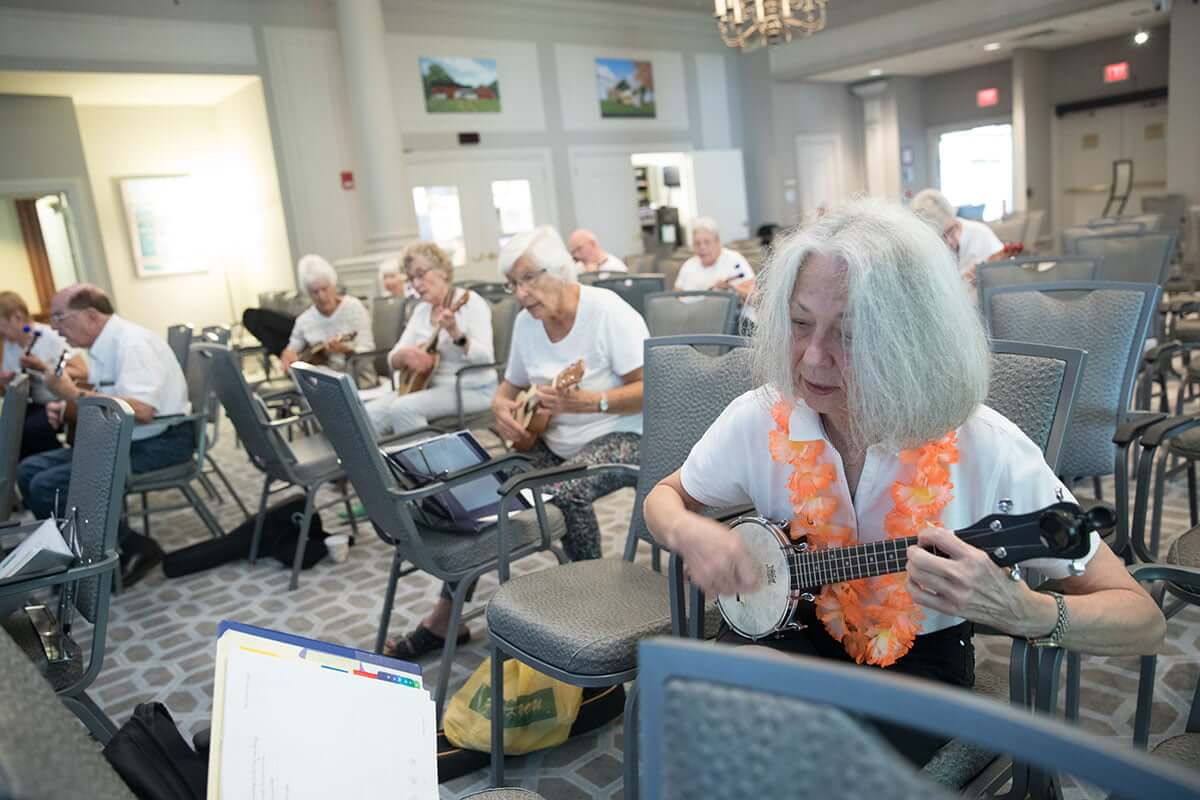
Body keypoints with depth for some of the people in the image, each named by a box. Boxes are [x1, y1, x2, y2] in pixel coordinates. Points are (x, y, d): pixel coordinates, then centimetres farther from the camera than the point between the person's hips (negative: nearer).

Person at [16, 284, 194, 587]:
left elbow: (142, 411, -31)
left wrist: (75, 394, -24)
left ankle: (134, 550, -7)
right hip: (120, 441, 10)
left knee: (47, 485, -19)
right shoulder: (104, 344, 9)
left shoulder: (132, 342, -19)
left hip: (158, 443, -10)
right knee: (28, 470, 5)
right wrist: (68, 406, 5)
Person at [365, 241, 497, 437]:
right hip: (430, 386, 7)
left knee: (402, 408, -28)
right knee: (369, 414, -15)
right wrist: (405, 355, -16)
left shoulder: (470, 302, -9)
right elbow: (393, 359, 8)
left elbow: (486, 358, -19)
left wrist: (455, 333, -35)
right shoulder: (421, 310, 12)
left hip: (471, 390, -6)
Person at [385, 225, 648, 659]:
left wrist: (590, 402, -35)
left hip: (620, 437, -6)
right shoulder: (526, 322, 4)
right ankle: (447, 618, 4)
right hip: (552, 441, 7)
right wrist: (501, 404, -7)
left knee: (563, 491, -34)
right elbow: (513, 383, 18)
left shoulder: (608, 311, -17)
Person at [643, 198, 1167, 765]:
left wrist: (1019, 611, -36)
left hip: (918, 655, -2)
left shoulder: (984, 449, -21)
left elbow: (1143, 622, -14)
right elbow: (664, 498, 5)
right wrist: (689, 533, -20)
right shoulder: (761, 419, -14)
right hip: (785, 627, 2)